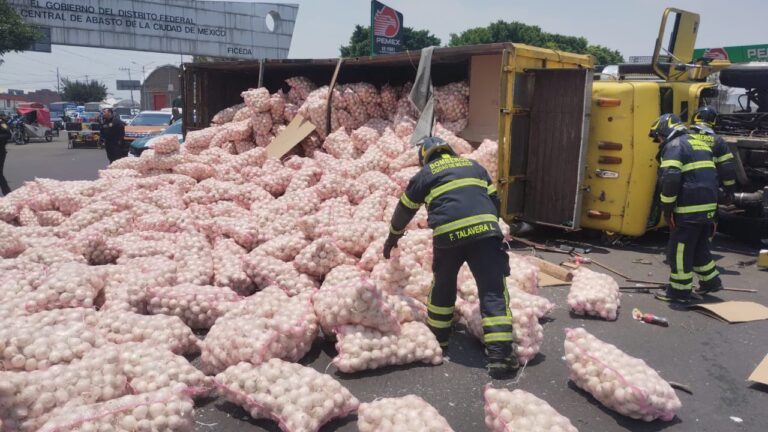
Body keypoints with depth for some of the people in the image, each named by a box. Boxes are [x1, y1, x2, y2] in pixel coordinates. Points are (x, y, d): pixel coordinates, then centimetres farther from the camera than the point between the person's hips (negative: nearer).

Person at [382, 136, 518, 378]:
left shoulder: (425, 174, 19)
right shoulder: (474, 166, 26)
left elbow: (404, 210, 28)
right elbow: (494, 201, 26)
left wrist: (392, 237, 42)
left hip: (449, 233, 0)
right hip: (484, 229, 1)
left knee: (443, 286, 22)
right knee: (493, 291, 0)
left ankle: (437, 338, 34)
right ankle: (500, 355, -7)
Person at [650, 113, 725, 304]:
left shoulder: (674, 145, -7)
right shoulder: (700, 144, 22)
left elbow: (671, 179, -21)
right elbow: (711, 176, 24)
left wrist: (667, 208, -13)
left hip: (689, 209, -9)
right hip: (708, 205, 9)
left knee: (679, 249, -1)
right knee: (699, 246, 23)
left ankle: (679, 291, 5)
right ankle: (710, 281, 32)